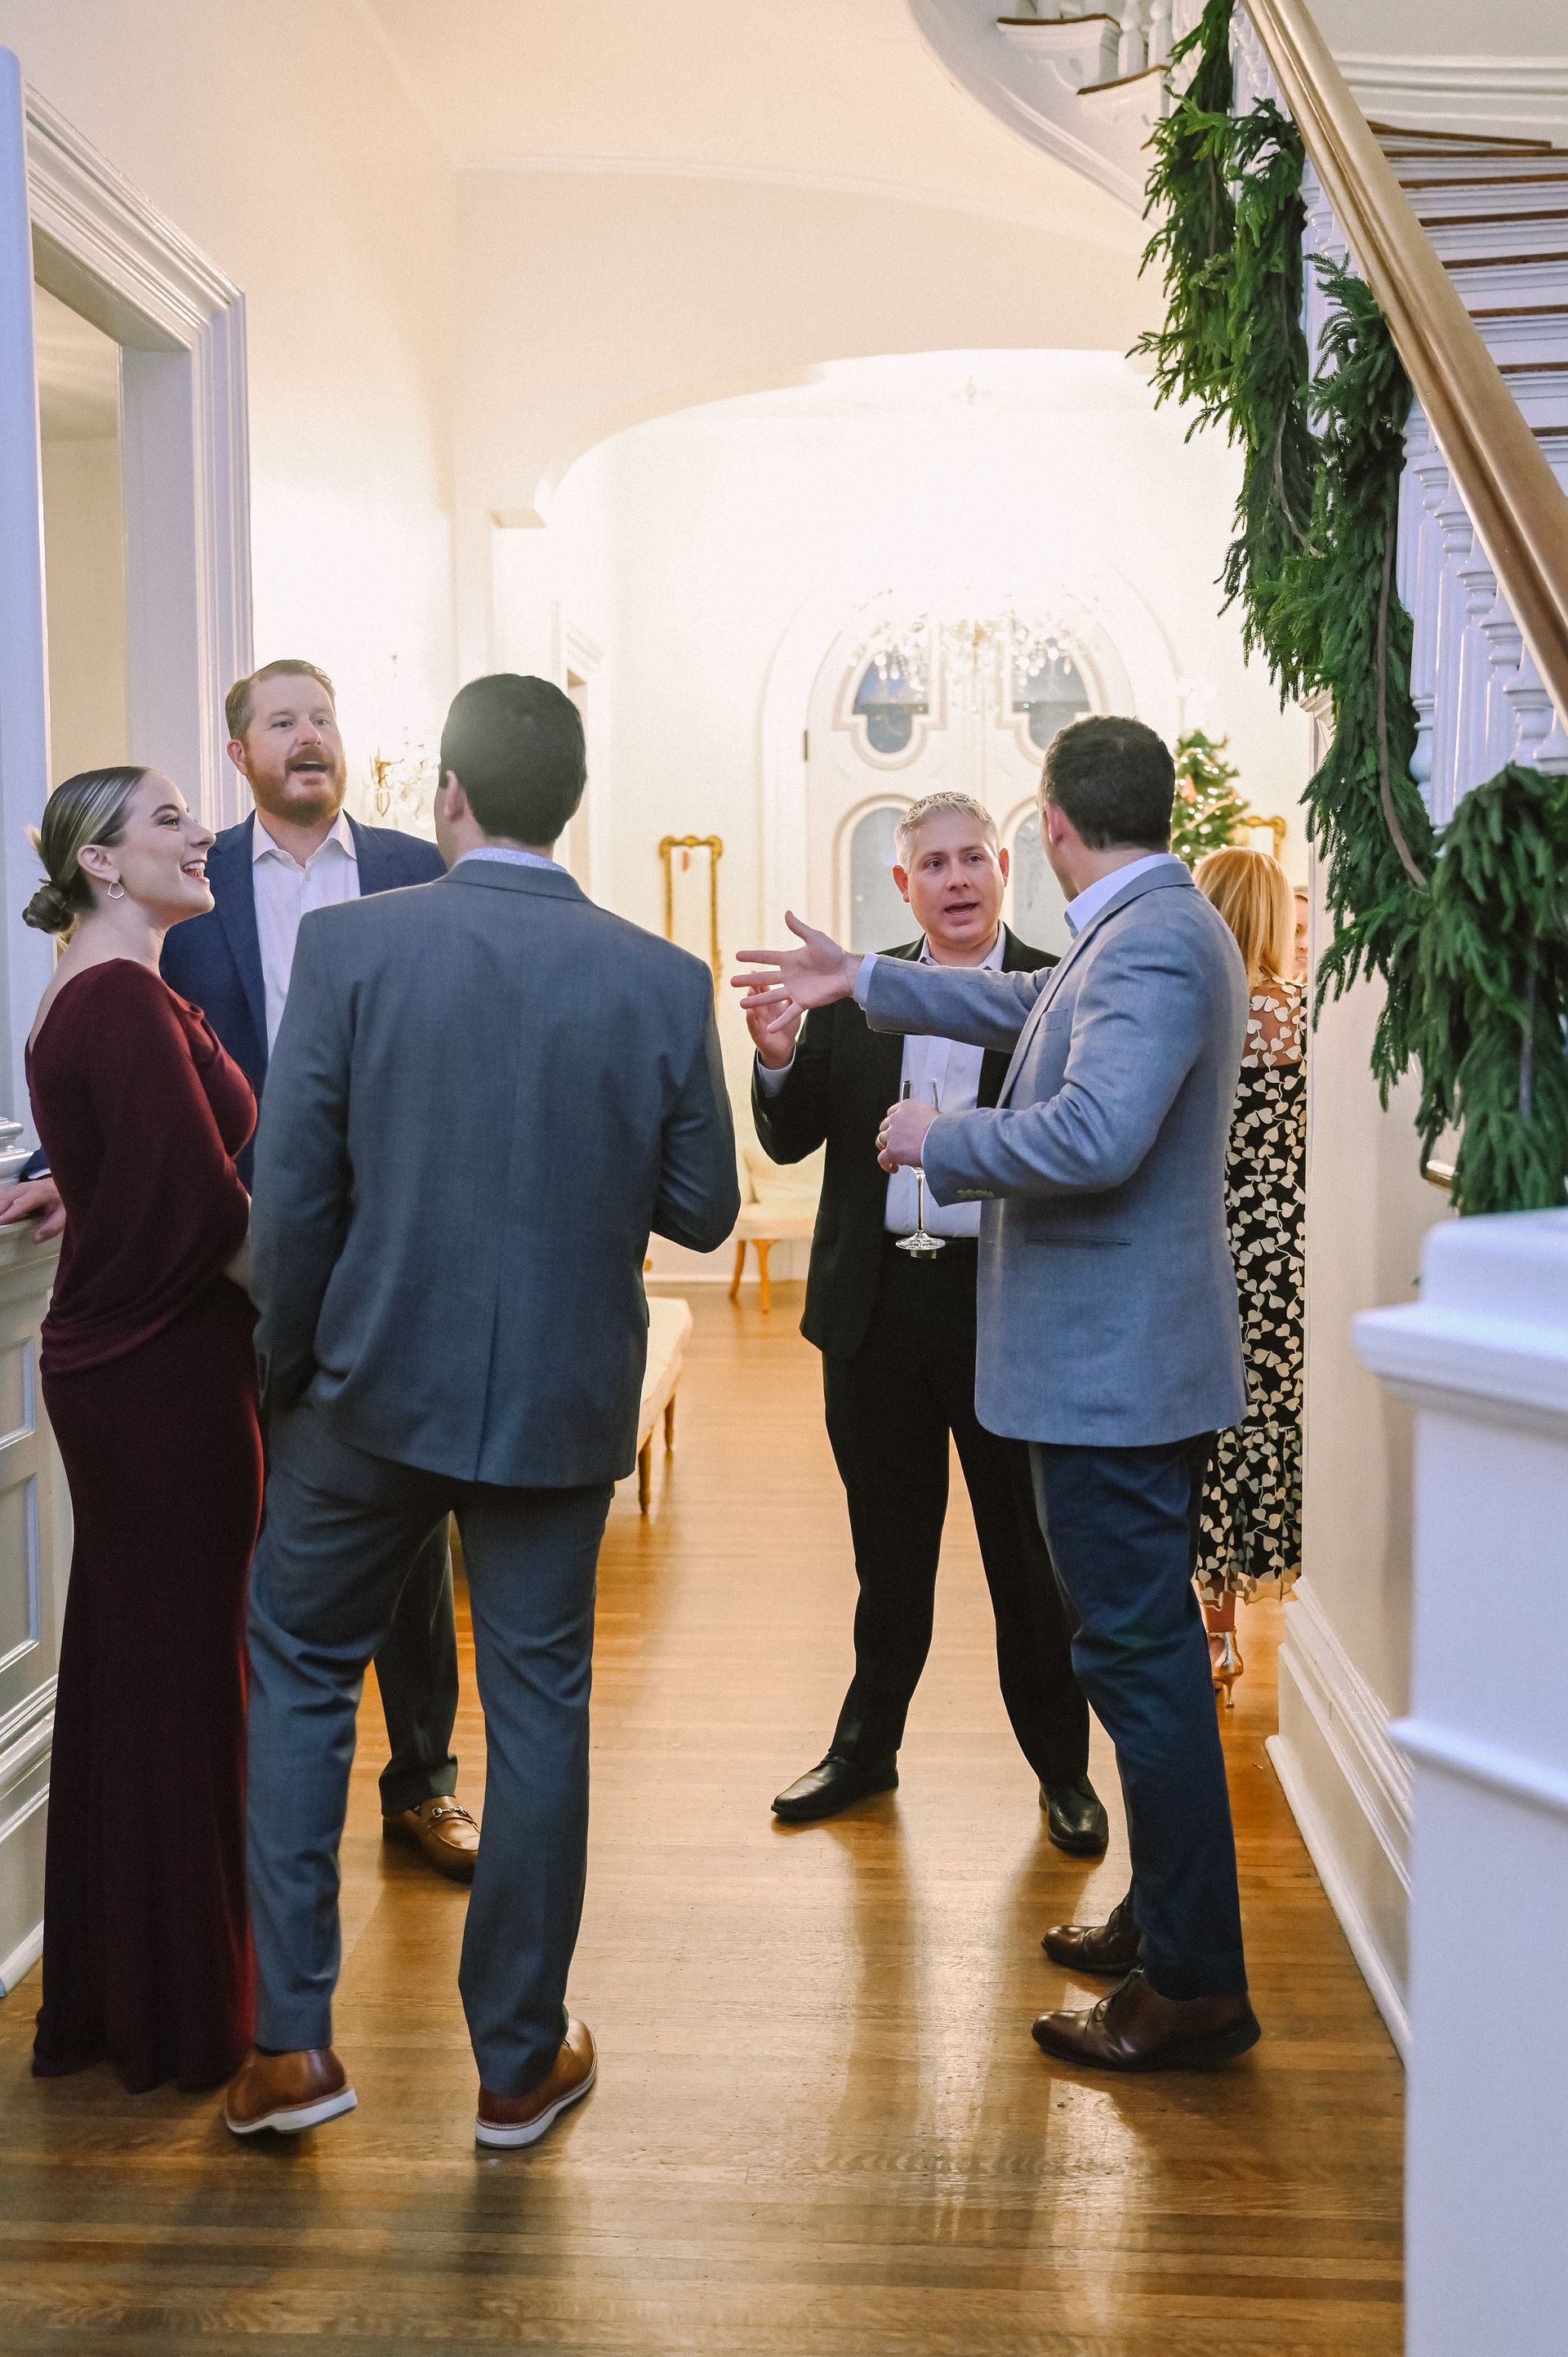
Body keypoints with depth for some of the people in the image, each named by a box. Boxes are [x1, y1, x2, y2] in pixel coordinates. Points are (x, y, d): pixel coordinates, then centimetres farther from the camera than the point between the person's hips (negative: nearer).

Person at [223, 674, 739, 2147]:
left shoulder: (349, 946, -11)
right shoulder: (664, 983, -6)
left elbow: (292, 1194, -9)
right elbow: (701, 1210, 0)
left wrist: (286, 1371, 5)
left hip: (375, 1381, -1)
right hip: (564, 1399, 1)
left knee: (299, 1674, 18)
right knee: (539, 1709, 13)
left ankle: (293, 2040, 19)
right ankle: (519, 2062, 25)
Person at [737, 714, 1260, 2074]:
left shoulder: (1153, 947, -20)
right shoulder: (1146, 931, 13)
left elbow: (1095, 1135, -32)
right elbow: (1033, 1010, 28)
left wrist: (941, 1141, -17)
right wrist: (860, 982, 31)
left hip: (1111, 1369, -11)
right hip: (1134, 1359, 11)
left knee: (1142, 1657, -3)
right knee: (1146, 1648, 19)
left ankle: (1194, 1988, 8)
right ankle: (1166, 1919, 33)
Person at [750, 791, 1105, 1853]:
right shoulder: (854, 991, 8)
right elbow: (793, 1140, 5)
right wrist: (780, 1060, -14)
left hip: (1010, 1306, -3)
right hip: (879, 1303, 3)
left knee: (1030, 1553, 8)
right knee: (889, 1548, 16)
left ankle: (1063, 1767, 24)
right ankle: (867, 1746, 32)